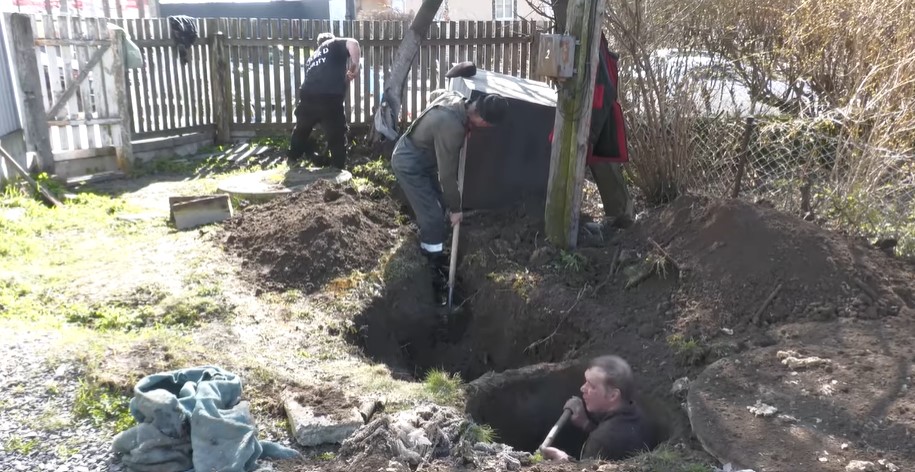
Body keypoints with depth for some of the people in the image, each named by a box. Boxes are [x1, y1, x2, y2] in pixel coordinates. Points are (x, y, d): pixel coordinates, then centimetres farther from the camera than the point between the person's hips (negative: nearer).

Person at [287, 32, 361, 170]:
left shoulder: (312, 57, 31)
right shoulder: (335, 44, 15)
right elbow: (353, 43, -5)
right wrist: (355, 66, 1)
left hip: (307, 97, 6)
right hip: (330, 99, -6)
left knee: (301, 130, 30)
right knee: (337, 136, 10)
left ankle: (291, 159, 48)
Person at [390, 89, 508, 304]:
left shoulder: (455, 97, -10)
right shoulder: (452, 127, -36)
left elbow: (435, 93, 18)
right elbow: (447, 175, -26)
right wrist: (455, 209, -12)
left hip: (421, 156, 10)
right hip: (409, 163, -10)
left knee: (437, 207, 19)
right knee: (434, 219, -8)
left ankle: (428, 250, 40)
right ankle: (434, 274, 3)